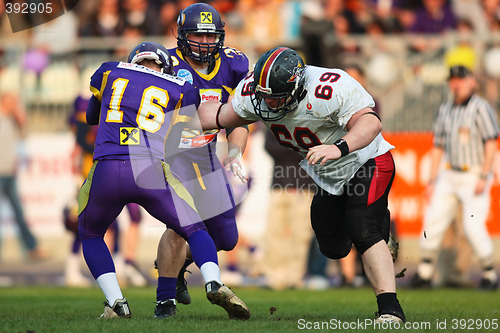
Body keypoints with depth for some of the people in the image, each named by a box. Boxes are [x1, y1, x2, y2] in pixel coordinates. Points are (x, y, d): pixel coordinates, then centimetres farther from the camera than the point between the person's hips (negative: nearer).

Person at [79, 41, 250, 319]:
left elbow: (92, 117, 38)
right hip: (151, 171, -1)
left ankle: (116, 303, 8)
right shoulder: (182, 91, 19)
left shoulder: (110, 72, 22)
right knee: (194, 230, 17)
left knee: (91, 235, 27)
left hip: (105, 171, 1)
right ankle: (214, 284, -11)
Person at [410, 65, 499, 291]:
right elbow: (438, 147, 16)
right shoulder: (445, 110, 12)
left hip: (475, 177, -6)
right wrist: (432, 180, 12)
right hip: (449, 175, 6)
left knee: (473, 226, -14)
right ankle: (424, 273, 11)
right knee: (433, 220, 2)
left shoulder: (480, 107, -8)